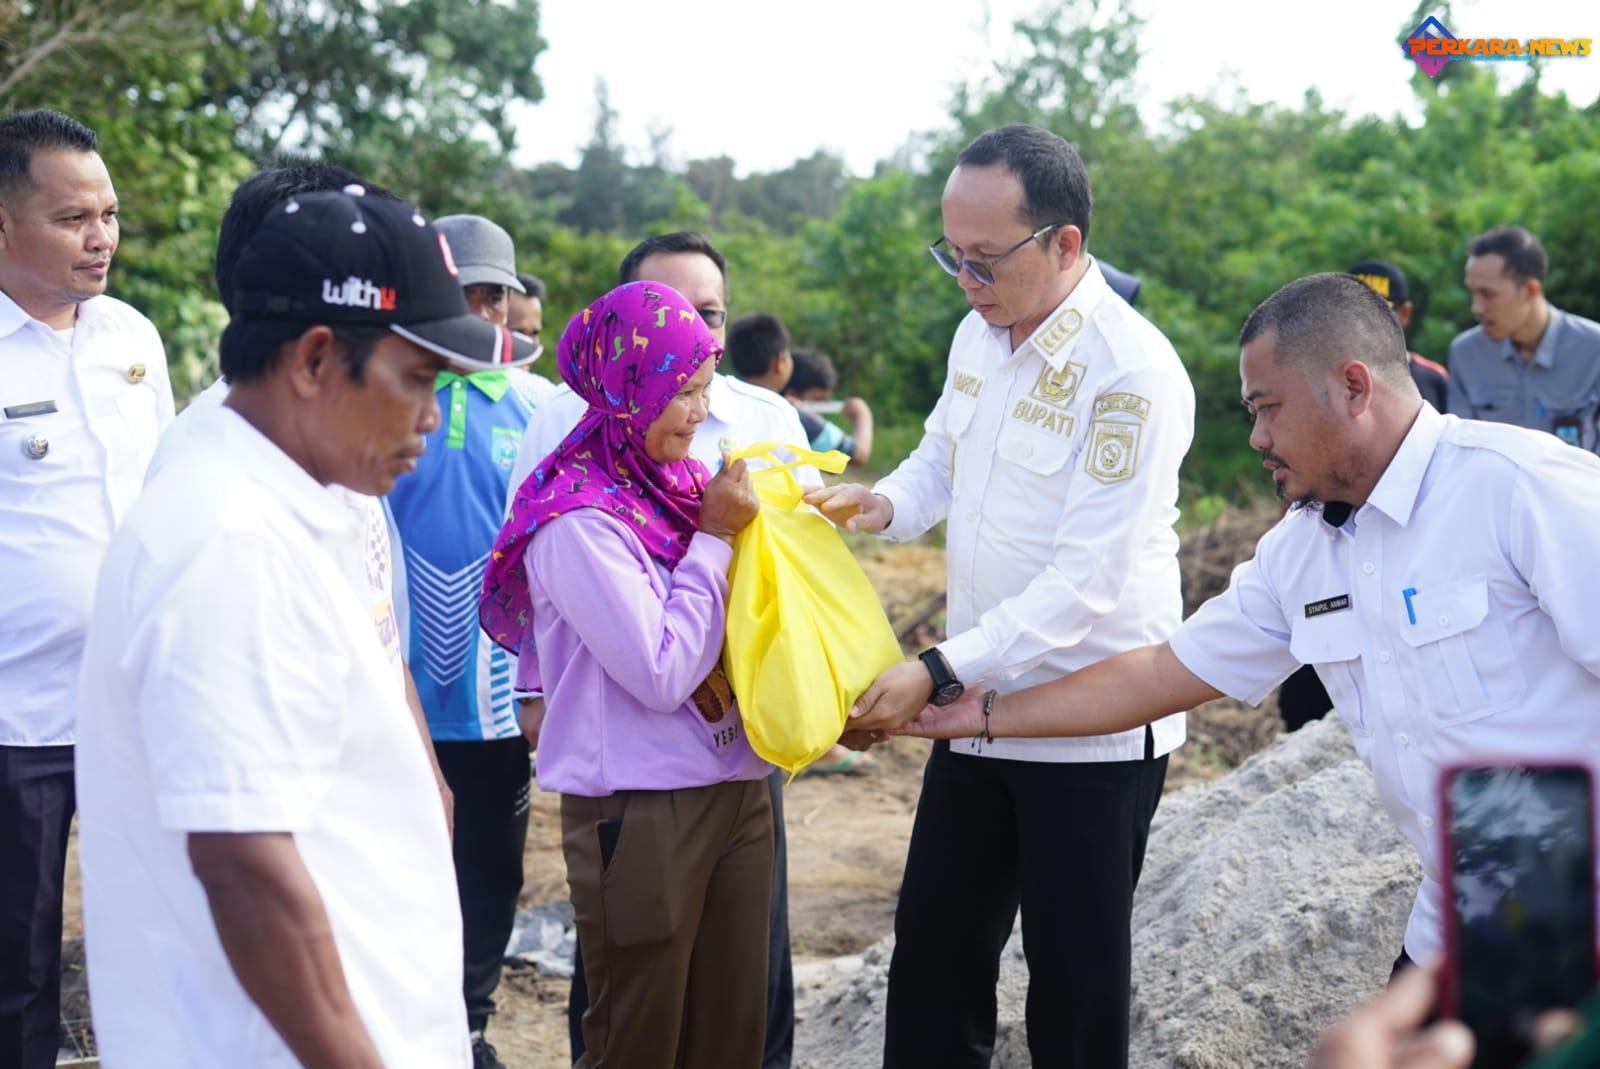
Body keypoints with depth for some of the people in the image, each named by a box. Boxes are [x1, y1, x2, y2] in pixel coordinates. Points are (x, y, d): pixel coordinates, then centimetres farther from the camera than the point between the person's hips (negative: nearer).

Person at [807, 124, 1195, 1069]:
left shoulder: (1133, 374, -21)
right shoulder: (980, 334, 4)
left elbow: (1087, 582, -25)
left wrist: (941, 673, -29)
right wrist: (881, 504, -2)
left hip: (1094, 734, -7)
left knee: (1075, 986, 5)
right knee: (934, 955, 14)